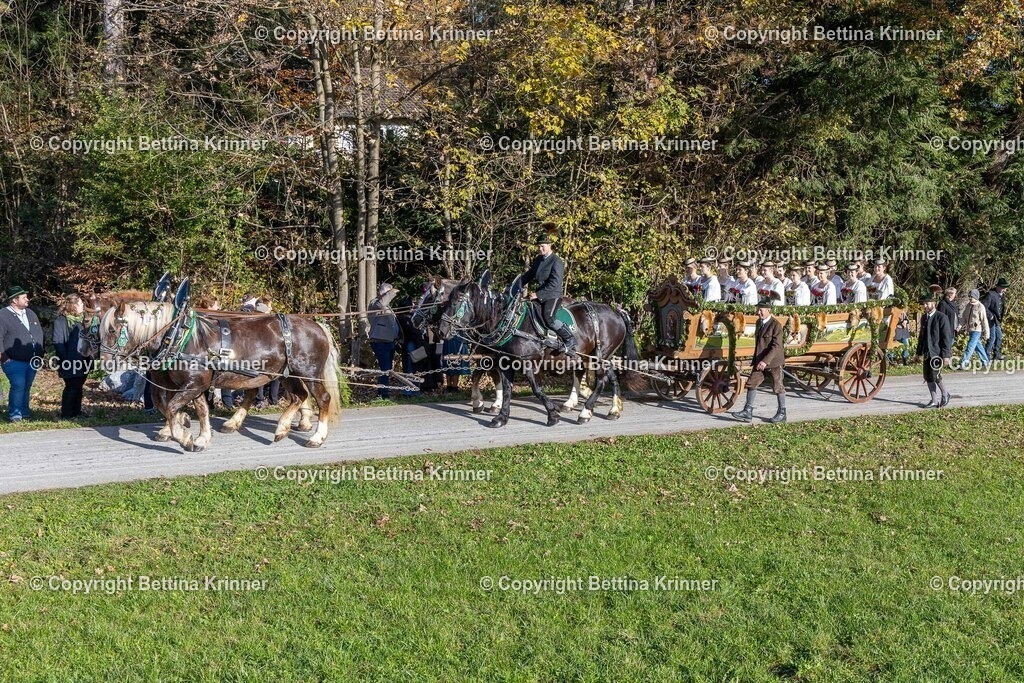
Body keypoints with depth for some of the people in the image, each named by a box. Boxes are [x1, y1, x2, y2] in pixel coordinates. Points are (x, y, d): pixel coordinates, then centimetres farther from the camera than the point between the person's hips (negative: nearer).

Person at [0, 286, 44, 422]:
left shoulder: (30, 313, 13)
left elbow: (39, 333, 20)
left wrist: (39, 352, 13)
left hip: (33, 361, 6)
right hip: (14, 362, -6)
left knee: (27, 387, 12)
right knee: (18, 386, -13)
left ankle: (24, 411, 24)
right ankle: (14, 414, -3)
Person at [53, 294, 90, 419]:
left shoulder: (81, 318, 13)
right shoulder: (61, 321, -12)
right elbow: (57, 342, -17)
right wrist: (65, 359, -20)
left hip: (82, 361, 7)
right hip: (70, 362, -7)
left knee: (78, 386, 13)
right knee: (71, 387, -3)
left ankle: (77, 411, 22)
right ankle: (66, 414, 7)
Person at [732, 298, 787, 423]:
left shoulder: (776, 325, -17)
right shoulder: (759, 322, 8)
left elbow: (776, 346, -23)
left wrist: (765, 361, -31)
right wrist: (756, 360, 20)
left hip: (773, 361, -7)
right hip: (760, 361, 7)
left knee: (778, 387, 4)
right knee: (751, 383, 3)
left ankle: (782, 413, 17)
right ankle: (748, 411, 7)